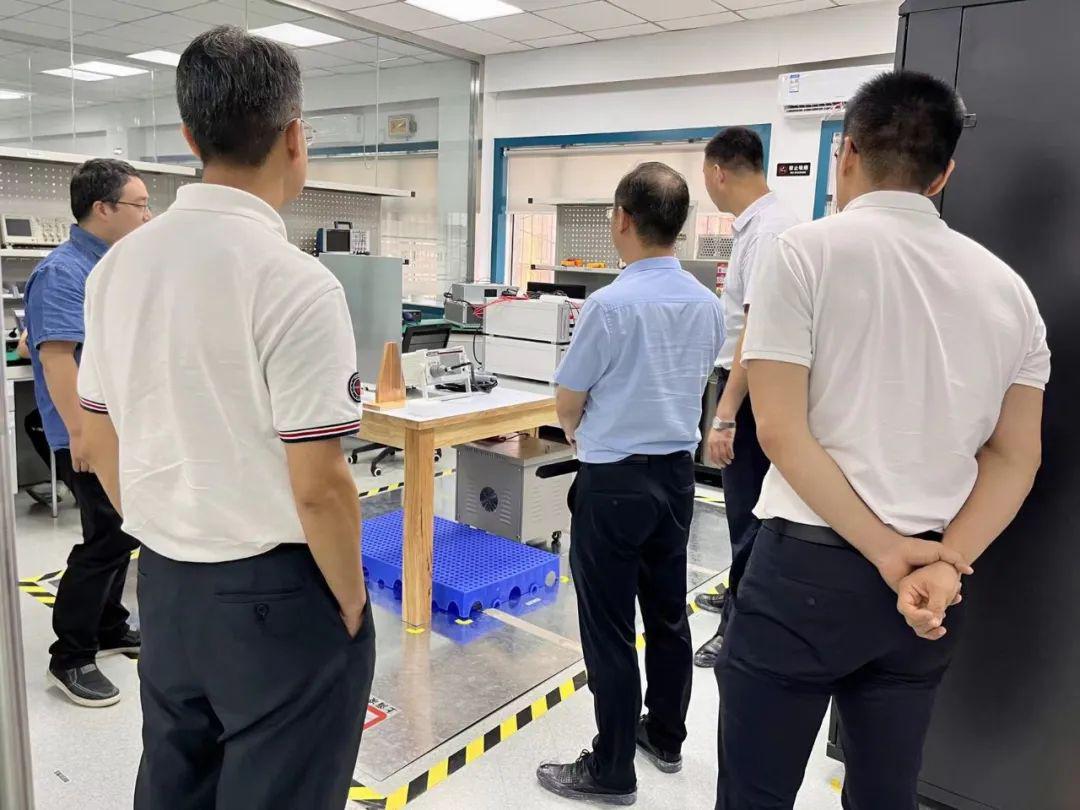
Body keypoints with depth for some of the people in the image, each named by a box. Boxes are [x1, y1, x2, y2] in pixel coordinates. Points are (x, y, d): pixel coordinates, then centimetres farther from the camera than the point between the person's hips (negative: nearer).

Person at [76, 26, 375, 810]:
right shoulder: (295, 282, -21)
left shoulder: (119, 265, 0)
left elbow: (102, 443, 8)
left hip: (164, 583, 7)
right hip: (277, 593, -6)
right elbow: (318, 488, -21)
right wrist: (350, 604, -6)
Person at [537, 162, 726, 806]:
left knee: (609, 629, 5)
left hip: (614, 481, -7)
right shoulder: (709, 305, 1)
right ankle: (665, 737, 36)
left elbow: (567, 405, -9)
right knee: (668, 613, 19)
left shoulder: (611, 304, -19)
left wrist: (582, 433, 13)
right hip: (677, 473, 7)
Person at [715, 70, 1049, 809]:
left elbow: (782, 432, -14)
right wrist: (945, 563, -4)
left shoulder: (809, 250, -8)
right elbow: (1017, 456, 6)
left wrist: (884, 549, -9)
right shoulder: (1006, 285, 8)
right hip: (930, 581, 6)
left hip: (811, 565, -5)